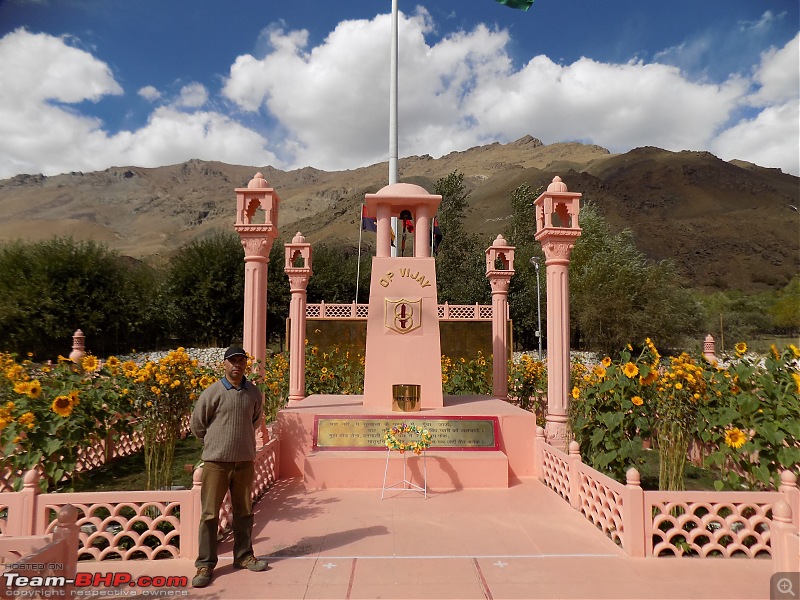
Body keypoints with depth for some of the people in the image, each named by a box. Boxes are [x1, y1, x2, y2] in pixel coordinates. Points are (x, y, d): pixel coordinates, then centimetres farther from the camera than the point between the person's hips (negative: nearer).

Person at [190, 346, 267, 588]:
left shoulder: (254, 393, 1)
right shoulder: (212, 392, -9)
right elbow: (197, 424, 0)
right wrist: (216, 443, 9)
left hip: (245, 461, 3)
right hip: (216, 462, -3)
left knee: (244, 512, 14)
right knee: (210, 514, 3)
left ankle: (243, 556, 29)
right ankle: (205, 564, 16)